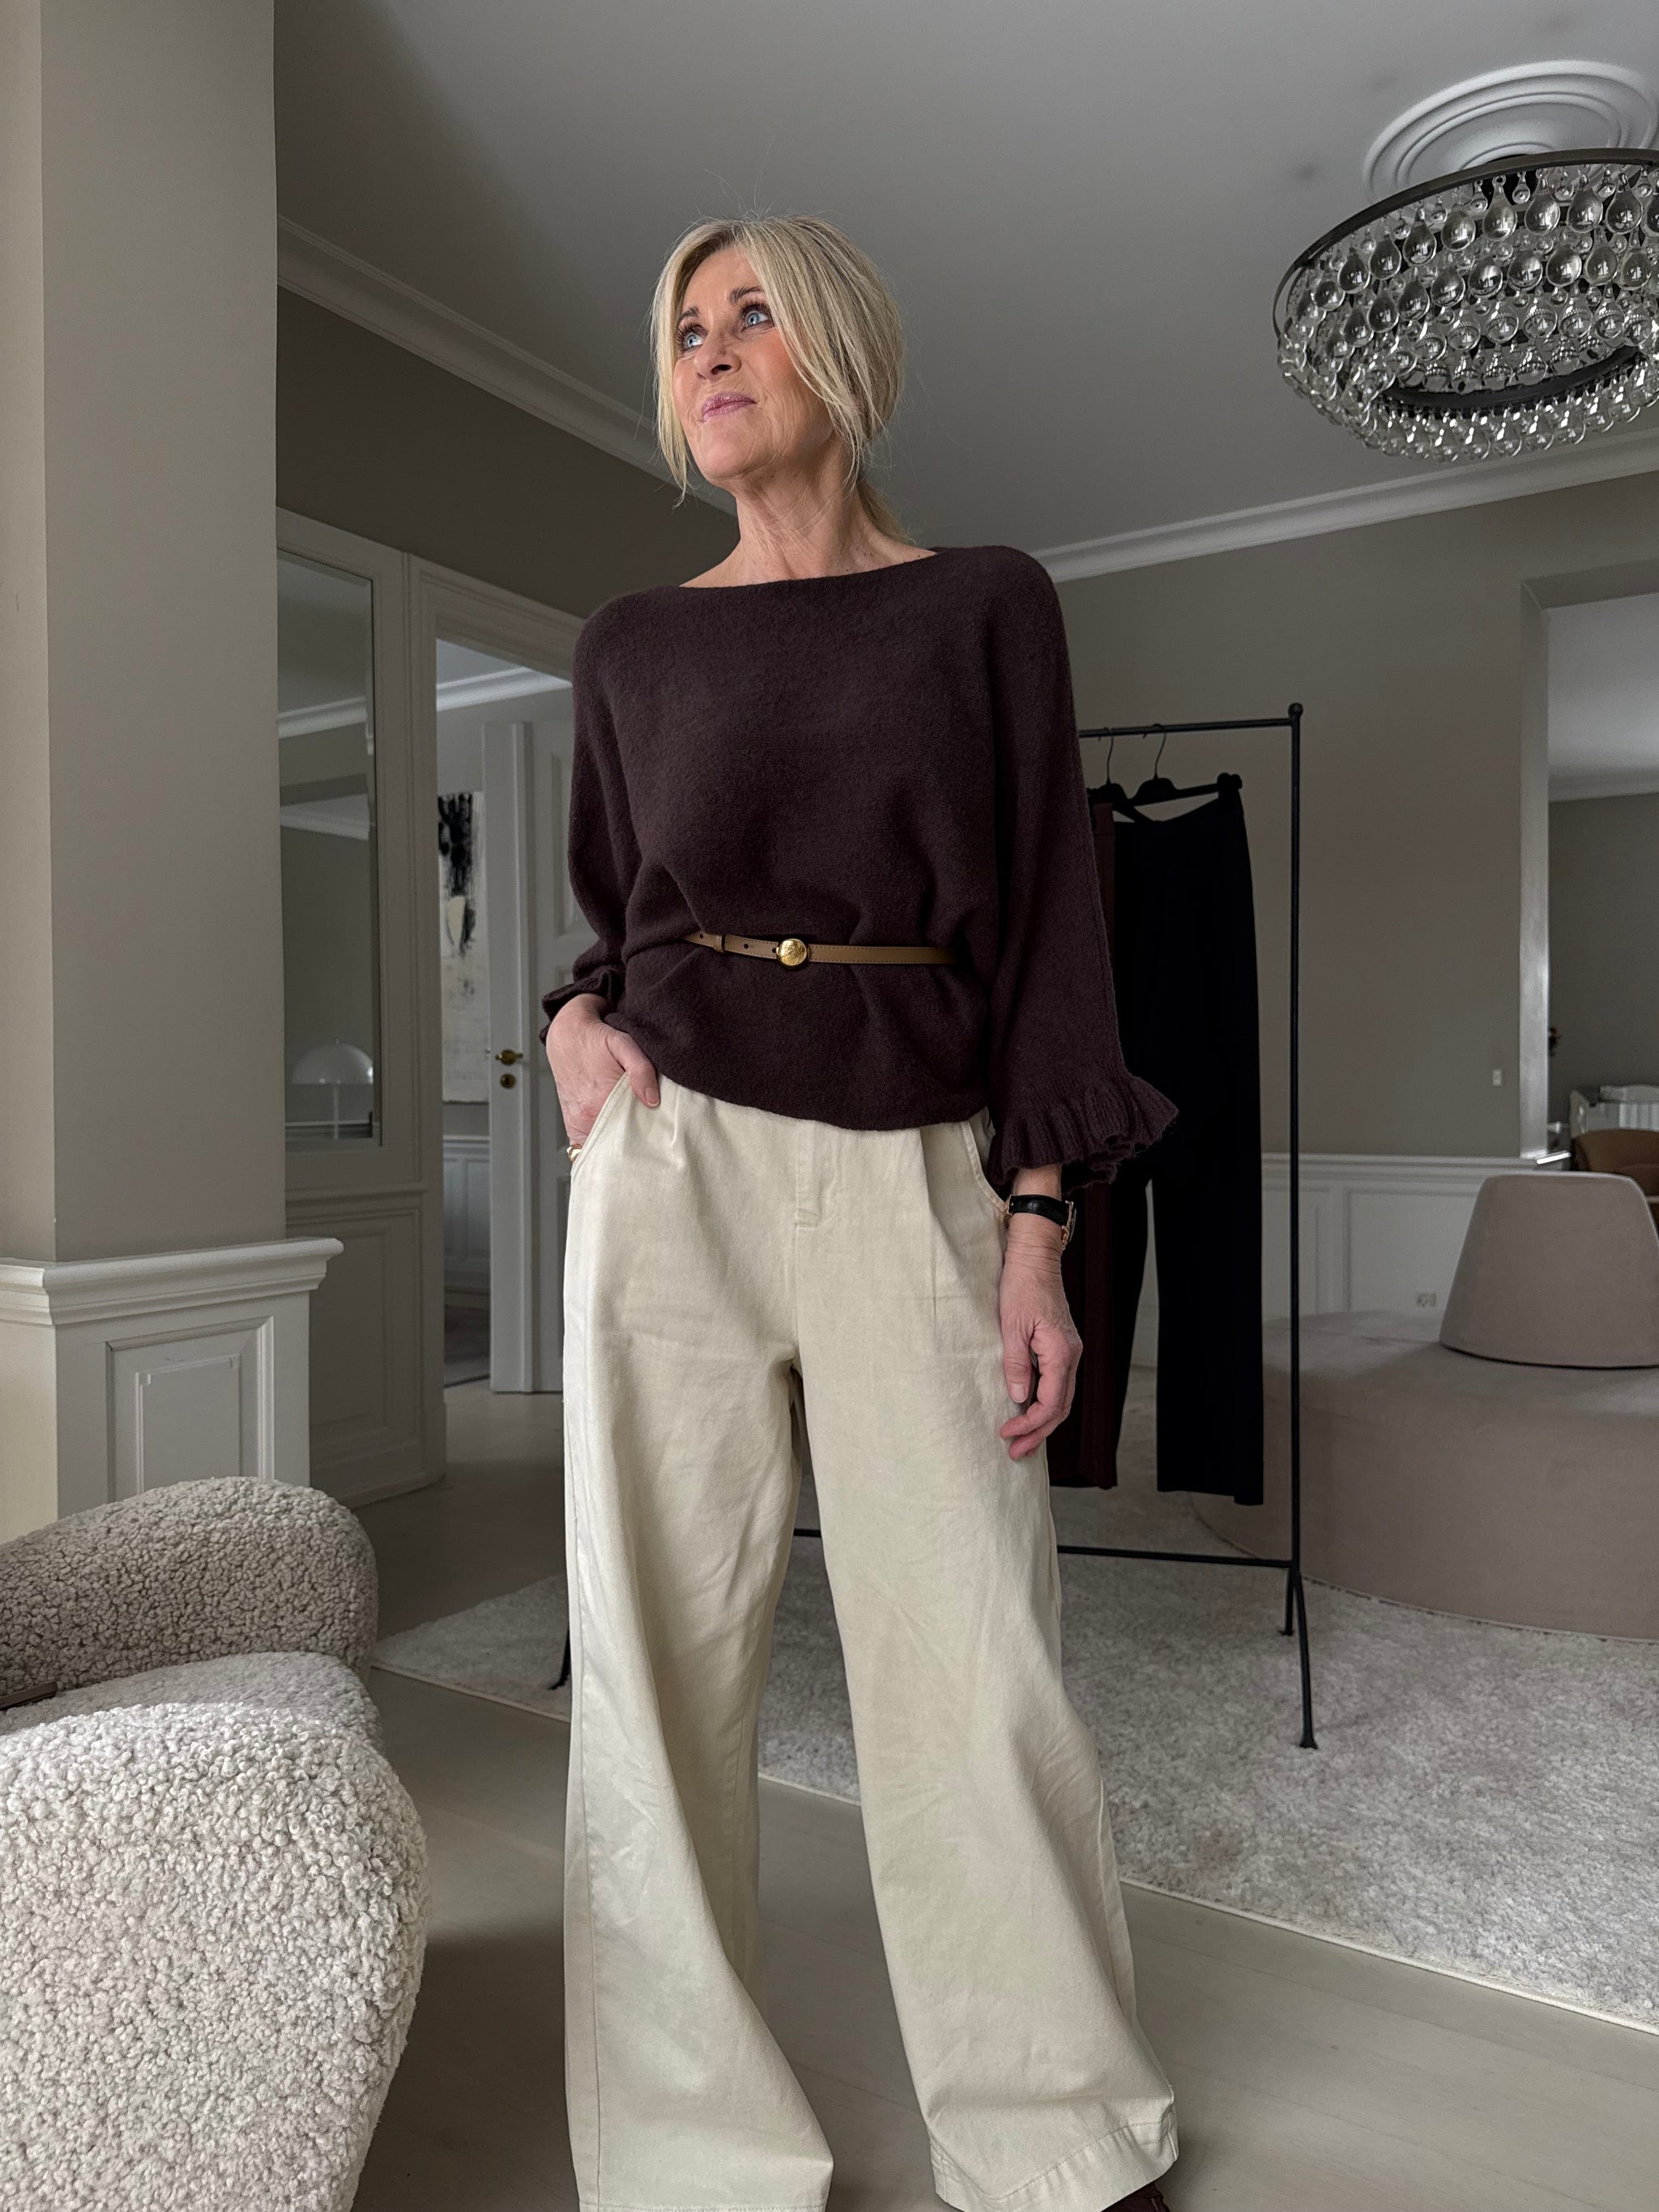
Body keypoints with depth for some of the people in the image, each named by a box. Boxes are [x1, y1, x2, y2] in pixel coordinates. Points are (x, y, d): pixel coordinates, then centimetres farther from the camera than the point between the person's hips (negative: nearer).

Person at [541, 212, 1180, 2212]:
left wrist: (1039, 1234, -6)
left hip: (916, 1170, -1)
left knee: (971, 1659, 1)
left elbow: (1044, 917, 2)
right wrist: (575, 1019, -1)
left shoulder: (985, 604, 7)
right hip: (675, 1158, 2)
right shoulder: (631, 645, 13)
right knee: (661, 1650, 2)